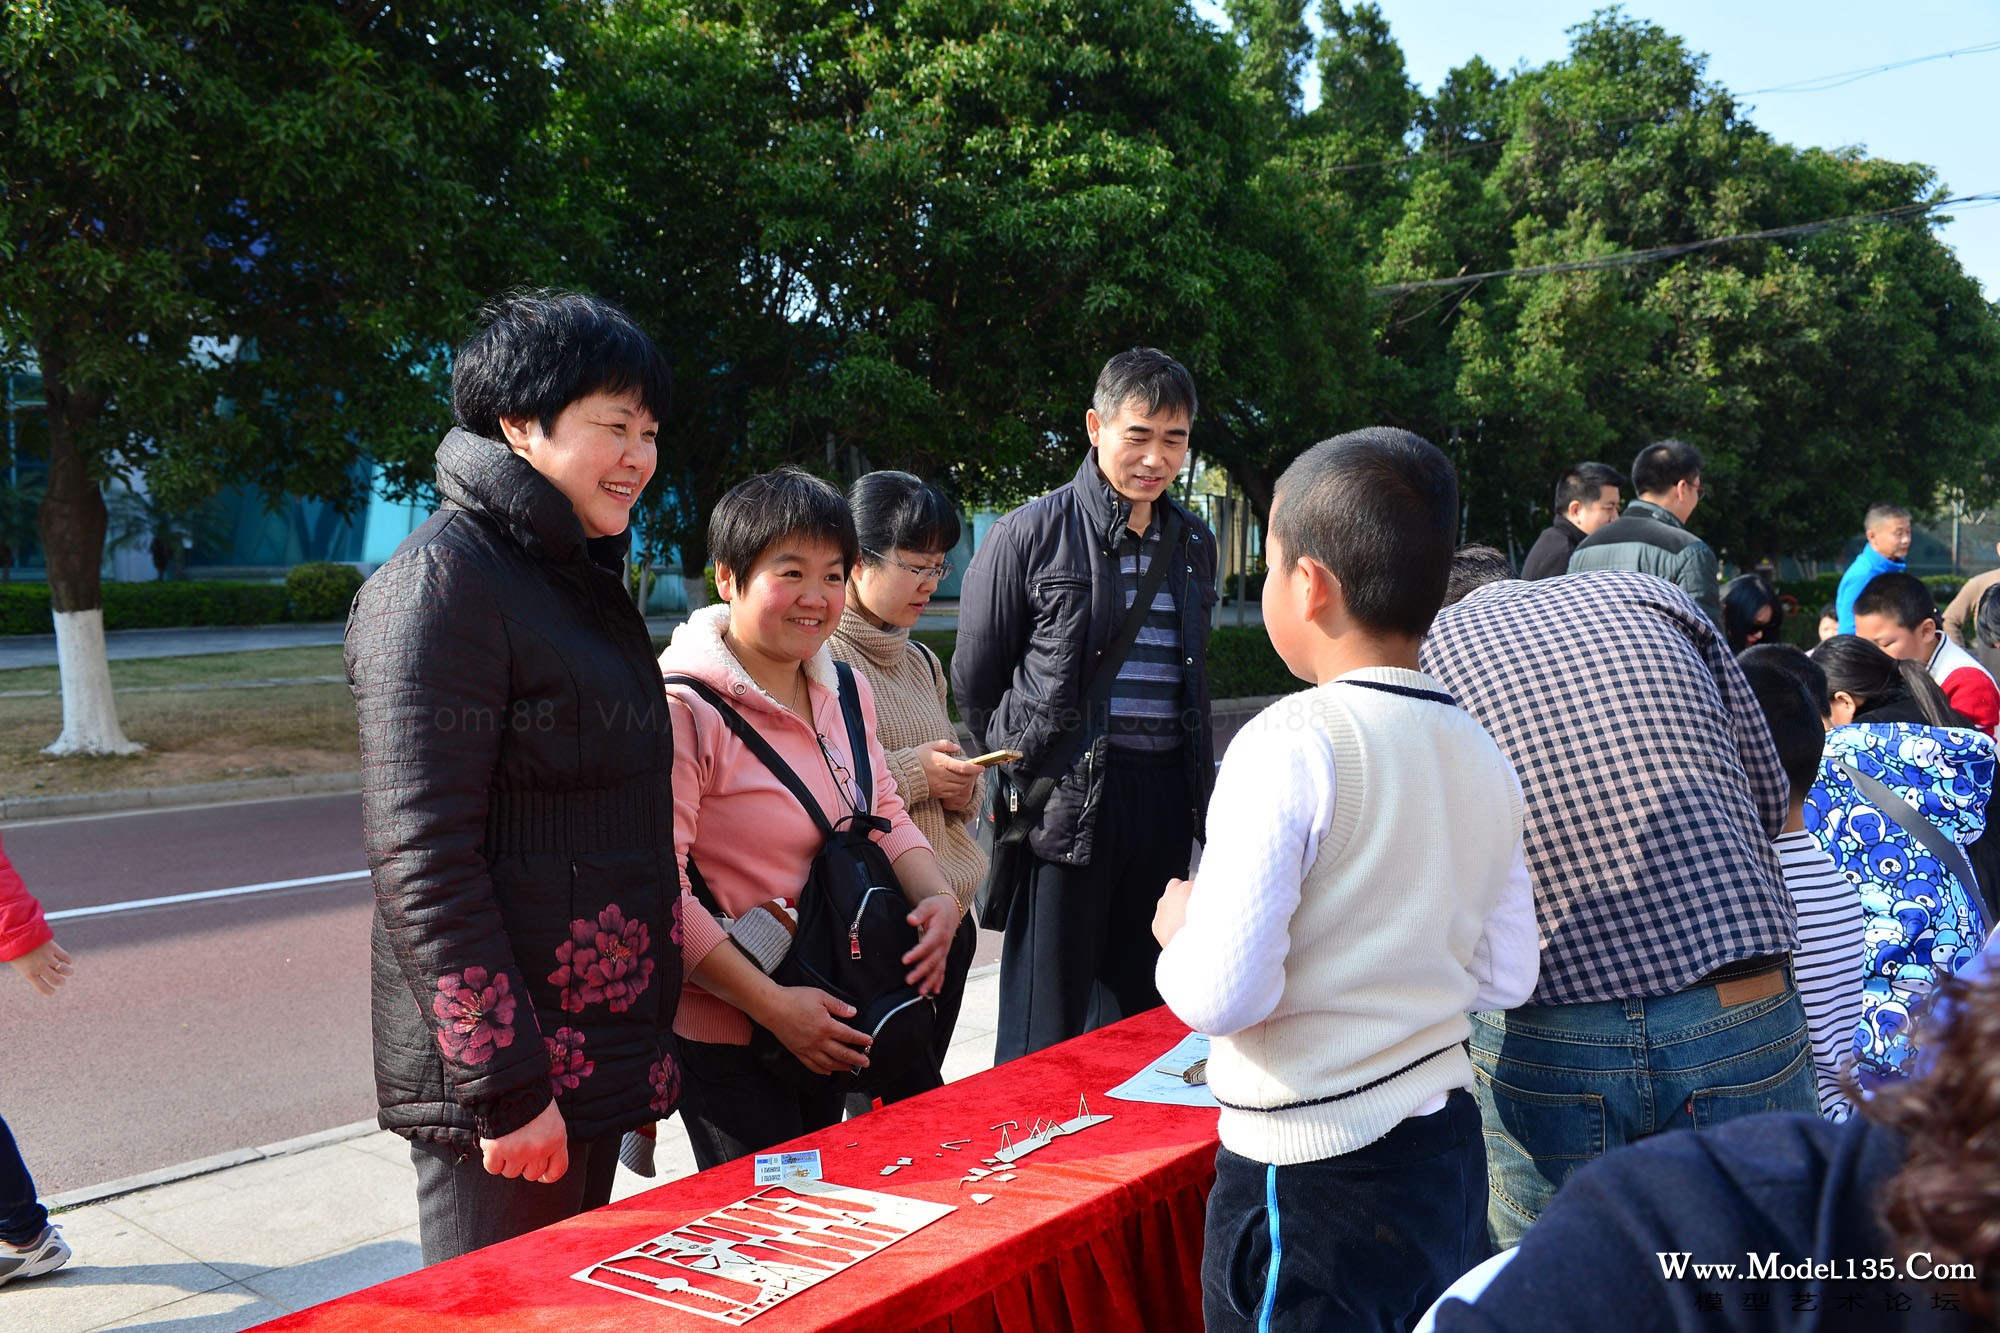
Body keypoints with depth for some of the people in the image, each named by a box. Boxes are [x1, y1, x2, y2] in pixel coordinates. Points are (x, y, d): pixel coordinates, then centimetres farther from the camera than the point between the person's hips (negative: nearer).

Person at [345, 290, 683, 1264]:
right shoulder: (443, 579, -14)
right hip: (504, 1072, -9)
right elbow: (420, 861, -20)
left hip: (597, 1057, 9)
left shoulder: (581, 577, 14)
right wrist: (506, 1089, -21)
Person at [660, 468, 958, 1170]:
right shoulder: (684, 708, -19)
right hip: (726, 1033, -7)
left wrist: (938, 899, -6)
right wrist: (773, 1005, -22)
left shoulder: (846, 691, 6)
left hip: (835, 1025, 8)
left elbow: (884, 815, 14)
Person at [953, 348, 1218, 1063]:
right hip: (1067, 801, -5)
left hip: (1165, 799, 5)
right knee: (1047, 1030, -1)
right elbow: (975, 682, 2)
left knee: (1137, 1009, 14)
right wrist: (1024, 762, 7)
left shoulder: (1194, 543, 13)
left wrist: (1200, 788, 15)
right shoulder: (1030, 534, -5)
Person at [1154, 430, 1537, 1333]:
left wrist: (1178, 931, -2)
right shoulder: (1484, 758, 1)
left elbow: (1222, 996, -22)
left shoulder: (1290, 745, -19)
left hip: (1313, 1180, -6)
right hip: (1449, 1147, 7)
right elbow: (1505, 977, 9)